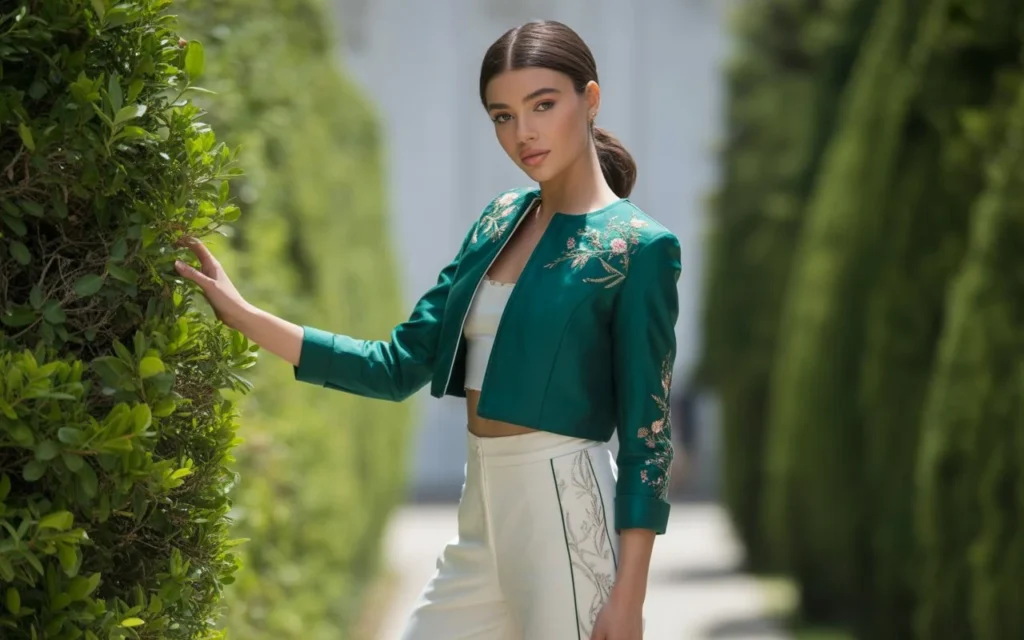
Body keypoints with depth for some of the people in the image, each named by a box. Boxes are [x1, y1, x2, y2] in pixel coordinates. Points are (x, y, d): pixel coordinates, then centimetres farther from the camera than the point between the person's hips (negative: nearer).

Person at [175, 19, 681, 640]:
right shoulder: (501, 221, 11)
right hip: (482, 516, 7)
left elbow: (647, 432, -10)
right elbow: (399, 366, 11)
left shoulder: (637, 248, -9)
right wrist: (245, 316, 7)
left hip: (566, 512, -7)